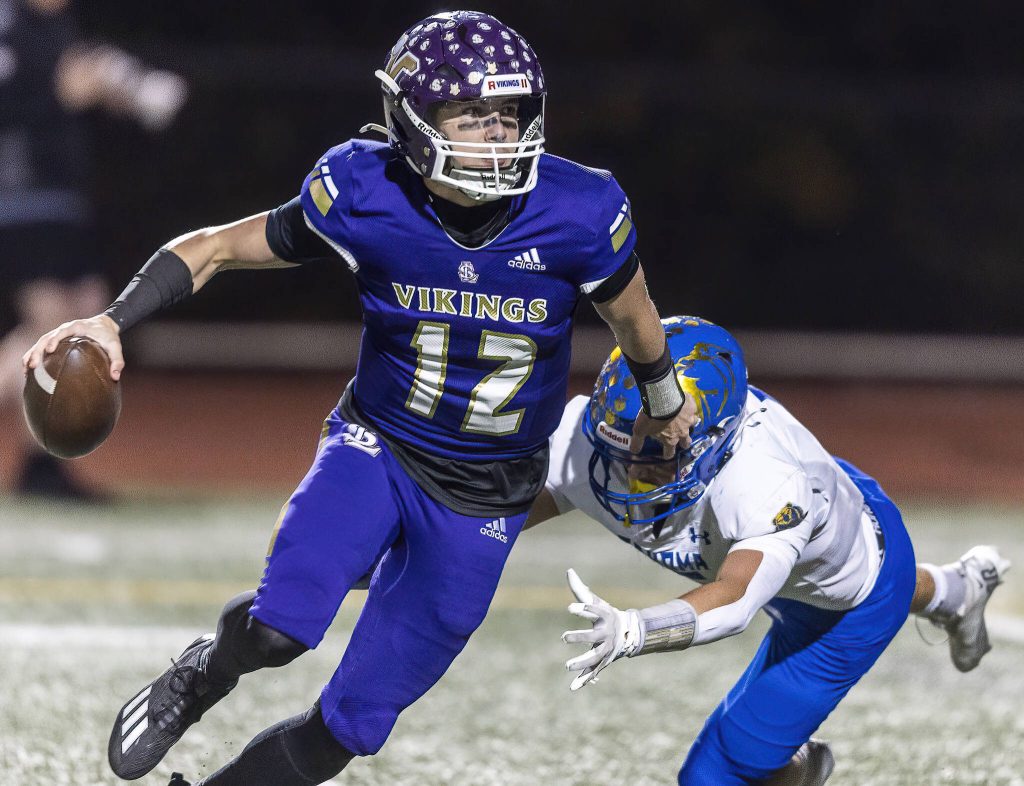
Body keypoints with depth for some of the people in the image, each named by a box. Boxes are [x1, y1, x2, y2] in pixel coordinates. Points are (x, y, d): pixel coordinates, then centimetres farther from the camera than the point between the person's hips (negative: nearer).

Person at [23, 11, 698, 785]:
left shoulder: (578, 216, -19)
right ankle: (203, 676, 9)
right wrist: (111, 322, -19)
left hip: (482, 502, 1)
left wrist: (664, 402, 22)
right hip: (377, 448, 0)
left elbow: (633, 317, 3)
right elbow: (217, 247, -5)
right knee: (280, 626, -27)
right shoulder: (366, 197, -17)